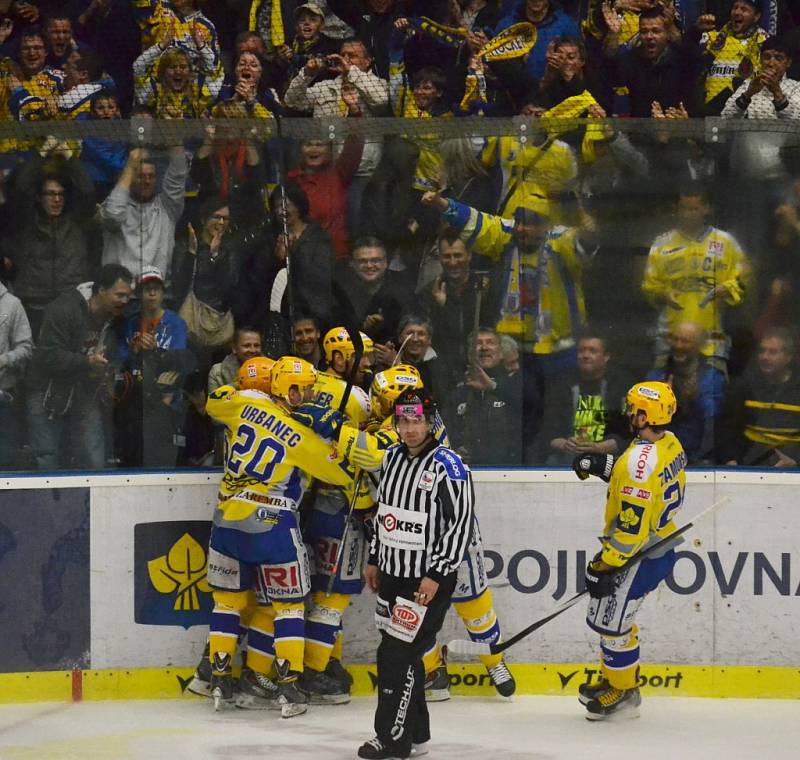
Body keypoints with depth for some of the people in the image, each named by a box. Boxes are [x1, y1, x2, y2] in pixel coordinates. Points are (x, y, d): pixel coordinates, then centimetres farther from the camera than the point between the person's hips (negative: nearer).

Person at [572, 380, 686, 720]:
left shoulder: (640, 460, -29)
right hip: (662, 545, 10)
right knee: (613, 615, 24)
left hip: (640, 556, -10)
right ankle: (615, 679, 37)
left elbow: (631, 525, -29)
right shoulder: (670, 444, 1)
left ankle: (623, 692, 19)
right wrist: (604, 465, 9)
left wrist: (605, 565, -24)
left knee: (610, 622, 4)